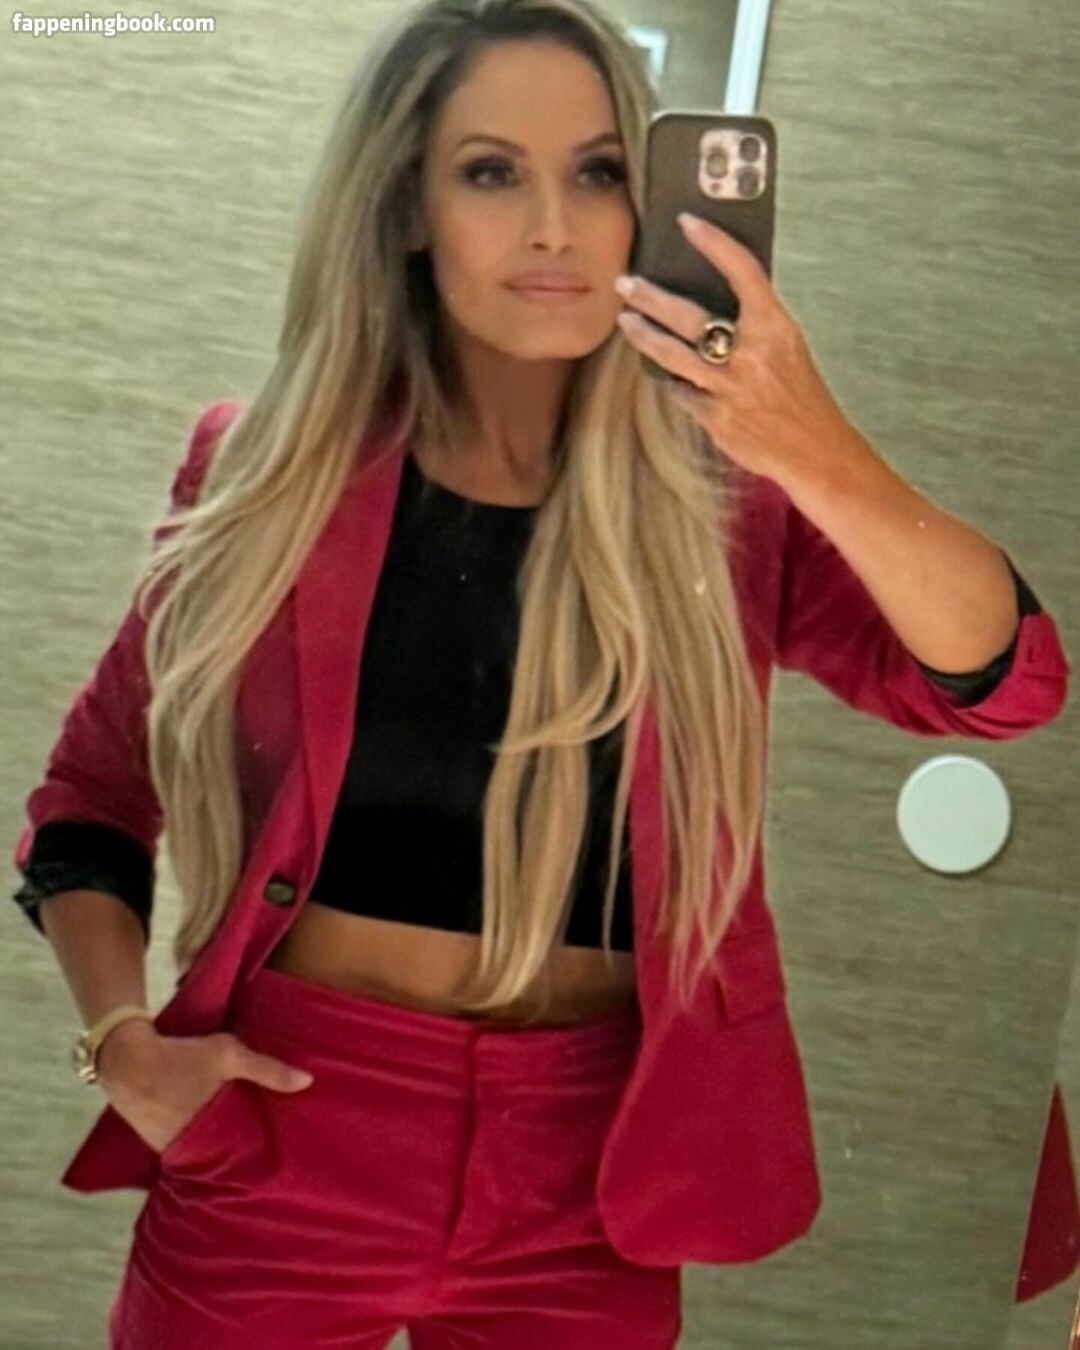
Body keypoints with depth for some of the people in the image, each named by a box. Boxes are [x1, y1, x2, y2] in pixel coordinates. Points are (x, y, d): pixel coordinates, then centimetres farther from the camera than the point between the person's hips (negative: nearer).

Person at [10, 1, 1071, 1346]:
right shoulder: (264, 472, -2)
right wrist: (125, 1043, -7)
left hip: (588, 1179, 0)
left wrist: (820, 458, -34)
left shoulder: (724, 497, -4)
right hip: (277, 1145, 0)